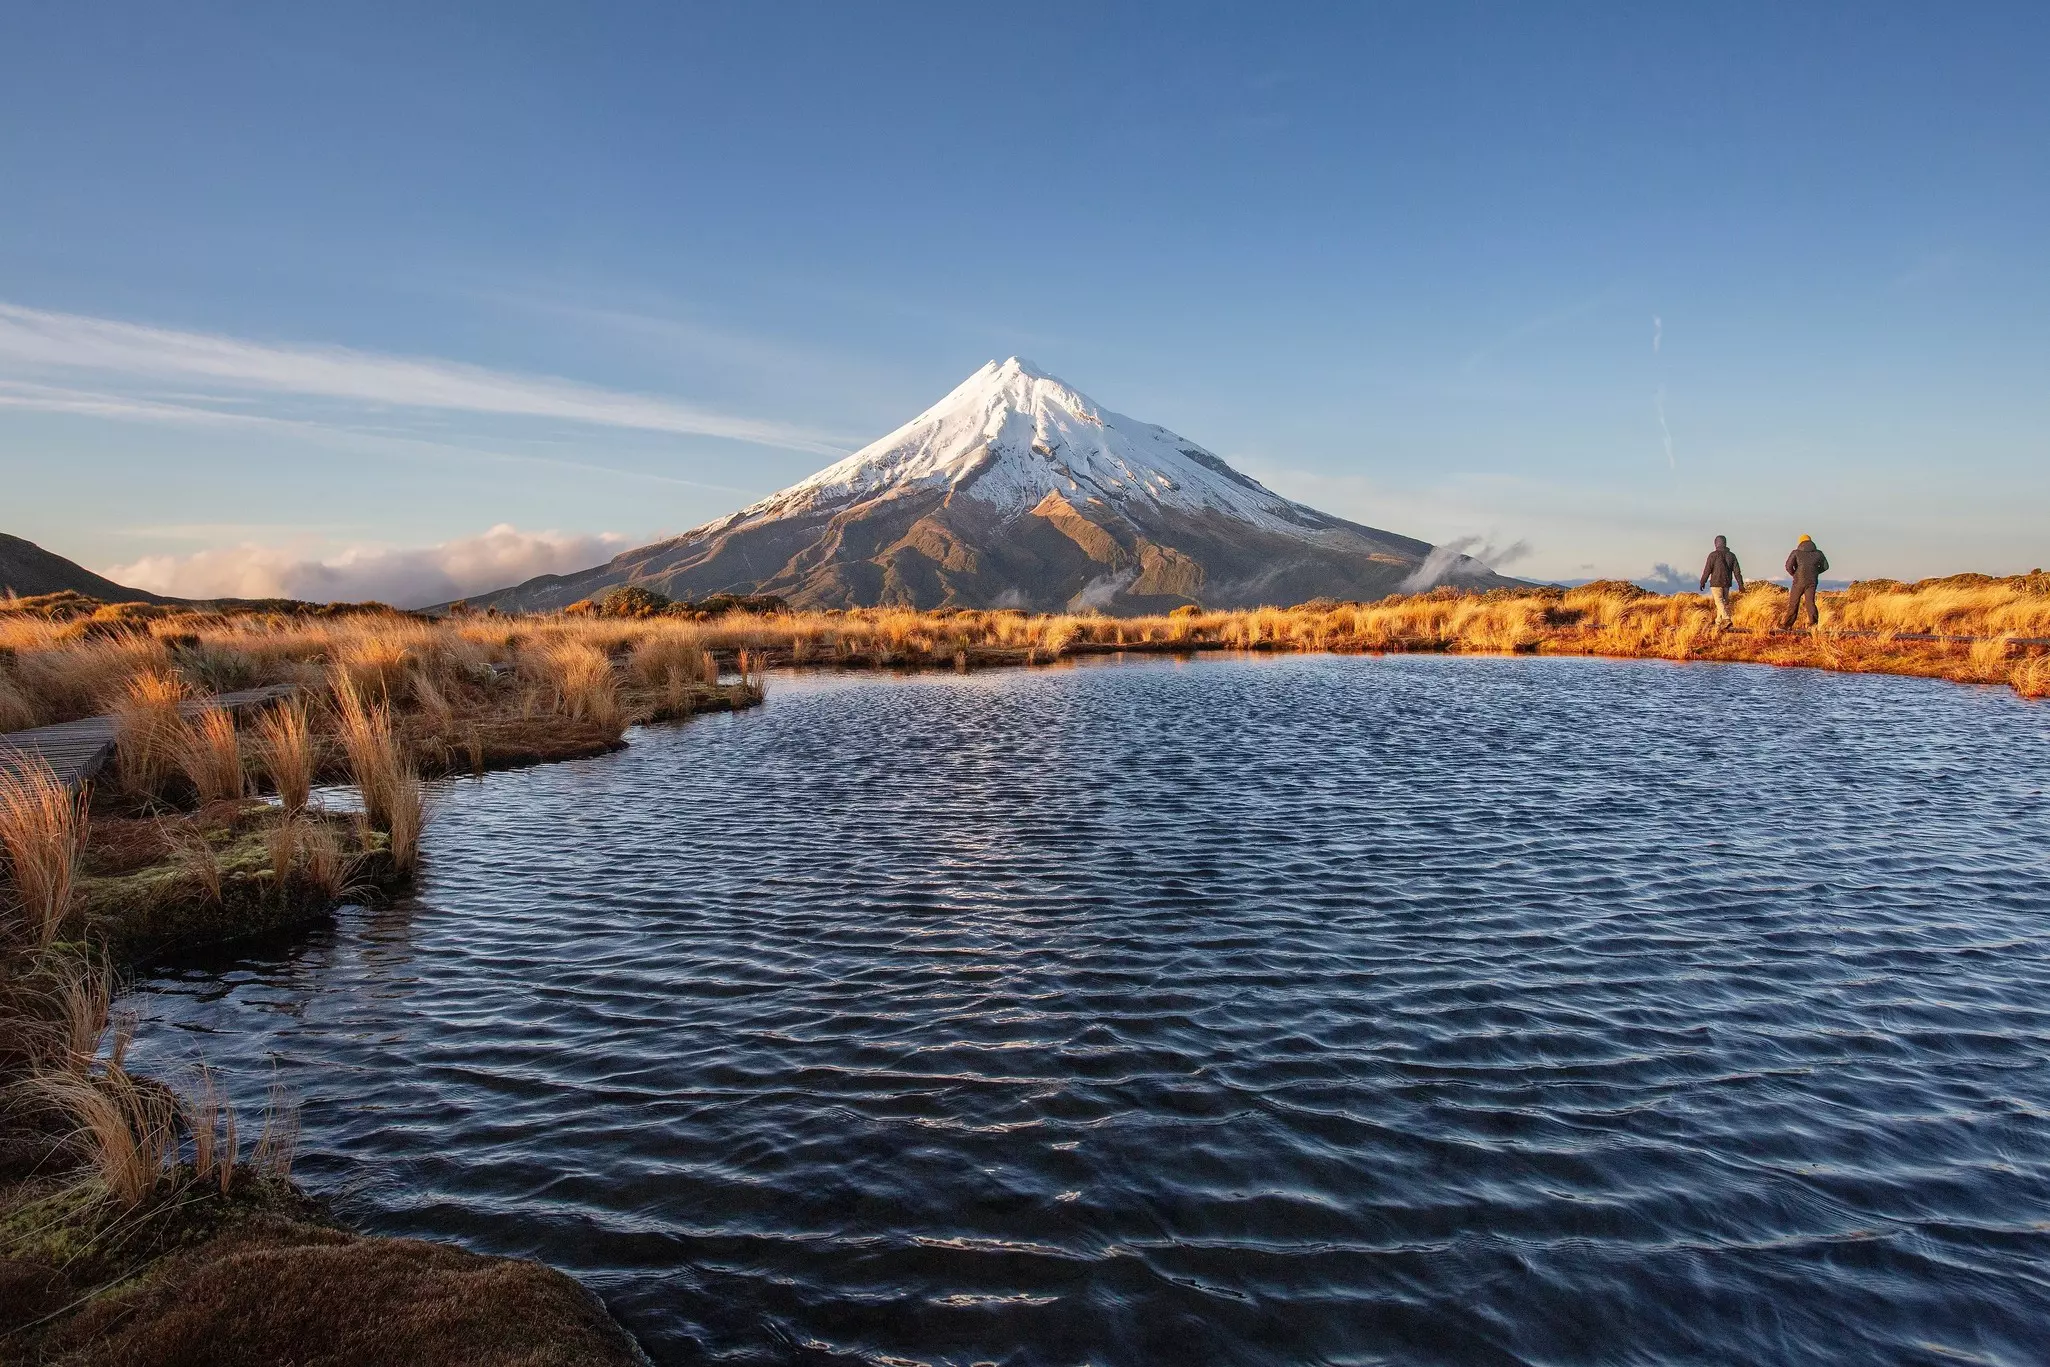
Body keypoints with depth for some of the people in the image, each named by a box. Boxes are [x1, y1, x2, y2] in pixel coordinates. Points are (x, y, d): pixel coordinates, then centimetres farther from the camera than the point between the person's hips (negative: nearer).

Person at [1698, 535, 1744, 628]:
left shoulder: (1713, 555, -9)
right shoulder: (1731, 555, 7)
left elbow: (1707, 569, -9)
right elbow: (1737, 571, 6)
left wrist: (1702, 582, 0)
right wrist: (1740, 585, 7)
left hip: (1716, 583, -6)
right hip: (1727, 583, 6)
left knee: (1719, 602, -10)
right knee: (1724, 602, 14)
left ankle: (1727, 620, -26)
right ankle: (1718, 622, 21)